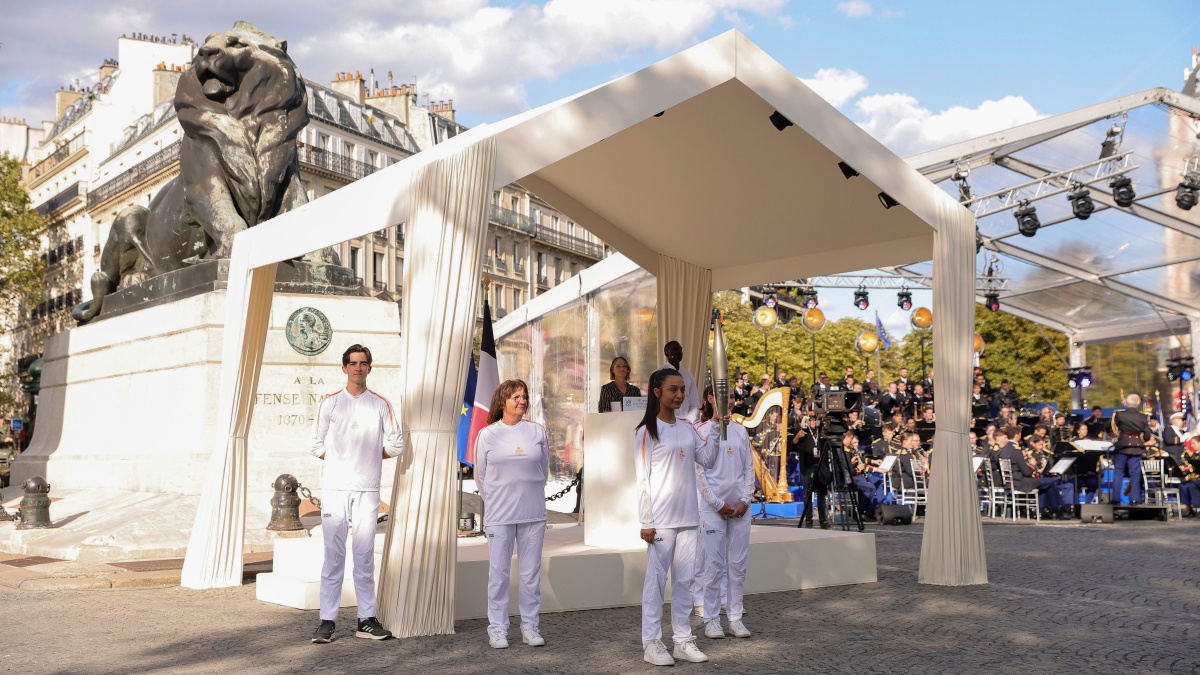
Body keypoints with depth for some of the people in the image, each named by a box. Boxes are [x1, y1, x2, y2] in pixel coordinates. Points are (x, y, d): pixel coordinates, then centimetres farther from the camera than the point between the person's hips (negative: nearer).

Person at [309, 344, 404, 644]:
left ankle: (367, 619, 9)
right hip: (335, 487, -1)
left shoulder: (381, 404, 9)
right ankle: (327, 621, 2)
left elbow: (395, 445, 10)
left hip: (368, 488, 1)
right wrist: (340, 461, 2)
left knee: (365, 555, 5)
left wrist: (369, 458, 4)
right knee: (333, 554, -2)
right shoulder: (330, 402, 8)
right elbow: (315, 445, 9)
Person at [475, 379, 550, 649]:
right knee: (499, 572, 2)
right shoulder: (487, 435, 1)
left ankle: (529, 626, 15)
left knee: (531, 572, 6)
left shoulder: (537, 431, 5)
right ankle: (497, 628, 11)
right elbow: (480, 476, 9)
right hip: (499, 514, -1)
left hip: (533, 512, 2)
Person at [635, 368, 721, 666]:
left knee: (685, 580, 10)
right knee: (656, 580, 0)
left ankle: (683, 639, 19)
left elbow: (708, 461, 8)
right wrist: (646, 522, -12)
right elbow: (643, 479, -9)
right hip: (661, 519, -6)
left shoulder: (688, 428, 11)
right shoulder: (646, 431, -7)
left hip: (688, 517, 6)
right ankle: (651, 642, 8)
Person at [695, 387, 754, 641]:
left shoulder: (740, 431, 9)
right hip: (713, 507, -4)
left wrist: (745, 501, -4)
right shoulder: (700, 431, -4)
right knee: (713, 565, 0)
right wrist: (718, 505, -10)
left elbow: (749, 468, 8)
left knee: (738, 565, 7)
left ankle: (735, 618, 15)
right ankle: (711, 619, 9)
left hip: (740, 507, 4)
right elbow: (699, 471, -7)